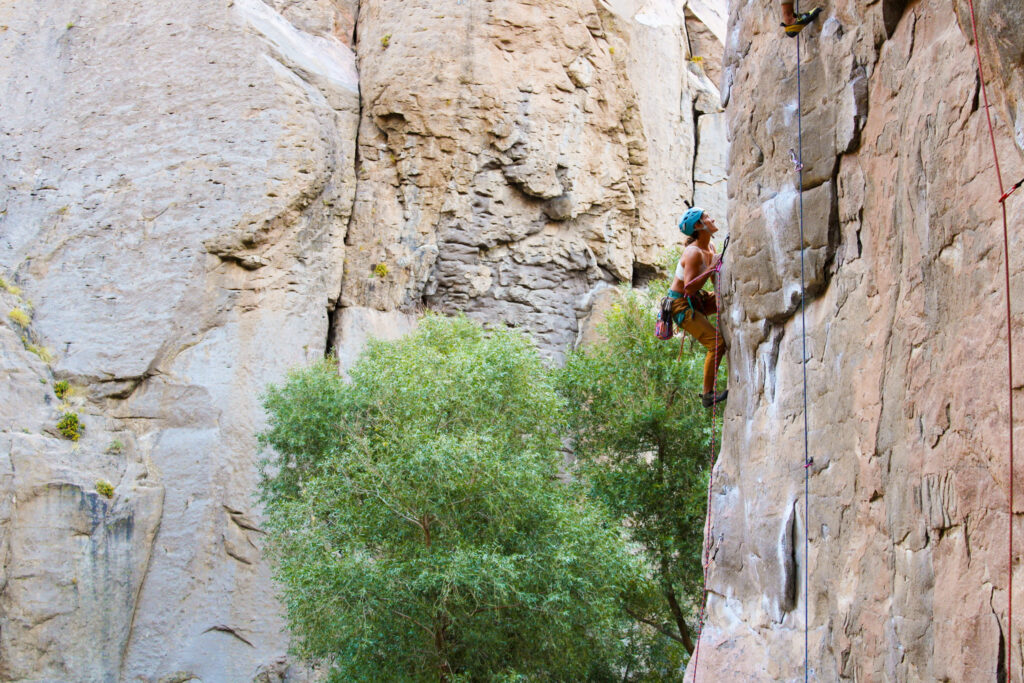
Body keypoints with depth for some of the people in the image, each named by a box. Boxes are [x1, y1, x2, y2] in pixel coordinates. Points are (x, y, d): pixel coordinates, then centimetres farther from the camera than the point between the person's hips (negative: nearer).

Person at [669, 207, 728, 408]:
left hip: (696, 300, 9)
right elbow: (689, 287, -30)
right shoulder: (693, 253, -23)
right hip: (680, 304, -9)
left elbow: (716, 280, 14)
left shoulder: (710, 248, 4)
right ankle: (708, 395, -8)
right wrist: (711, 269, -28)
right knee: (717, 343, -16)